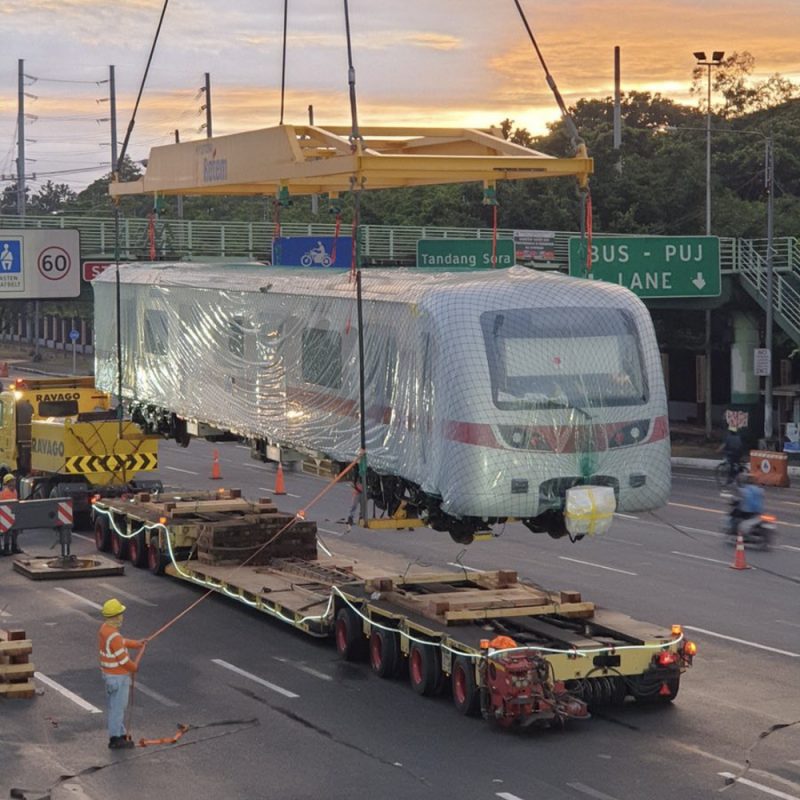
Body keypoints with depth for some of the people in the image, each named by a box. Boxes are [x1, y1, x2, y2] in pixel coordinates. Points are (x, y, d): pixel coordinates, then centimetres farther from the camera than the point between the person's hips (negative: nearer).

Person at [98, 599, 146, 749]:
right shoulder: (114, 636, -29)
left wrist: (136, 643, 8)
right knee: (118, 707, 3)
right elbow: (123, 659, -22)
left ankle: (121, 734, 34)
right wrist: (134, 667, -4)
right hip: (118, 677, -10)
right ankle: (115, 739, 13)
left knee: (118, 706, 22)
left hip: (109, 673, 10)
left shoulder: (105, 628, 1)